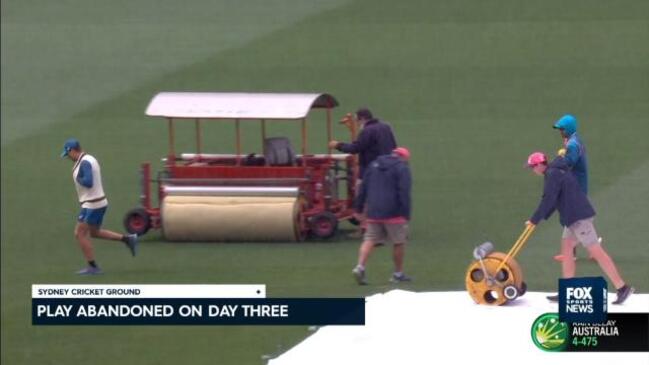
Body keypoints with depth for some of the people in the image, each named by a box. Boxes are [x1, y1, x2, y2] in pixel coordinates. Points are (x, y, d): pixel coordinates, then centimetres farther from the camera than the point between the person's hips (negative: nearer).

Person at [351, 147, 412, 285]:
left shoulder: (373, 165, 14)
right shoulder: (402, 168, -4)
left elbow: (363, 188, 13)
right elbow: (404, 193, -12)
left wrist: (358, 207, 15)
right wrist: (406, 214, -12)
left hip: (373, 212, 5)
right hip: (393, 212, -5)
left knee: (369, 240, 4)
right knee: (399, 242, 8)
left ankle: (360, 267, -15)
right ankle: (398, 273, 14)